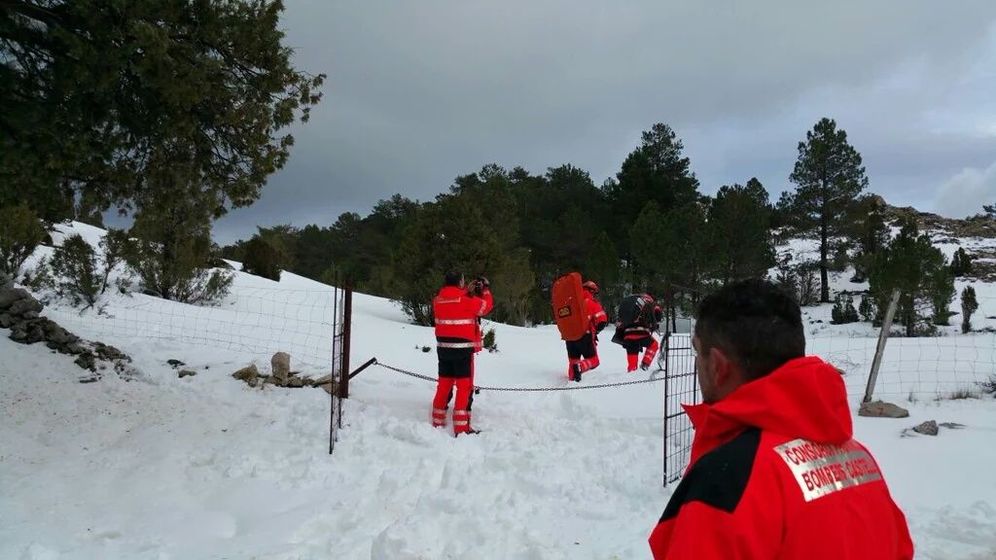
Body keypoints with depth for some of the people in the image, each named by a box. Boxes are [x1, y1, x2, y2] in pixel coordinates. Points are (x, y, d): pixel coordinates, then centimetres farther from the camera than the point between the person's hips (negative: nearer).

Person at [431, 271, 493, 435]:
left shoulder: (438, 300, 1)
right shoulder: (467, 301, -14)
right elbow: (486, 306, 0)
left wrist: (468, 291, 17)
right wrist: (486, 289, 15)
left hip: (443, 347, 6)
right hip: (462, 349, -6)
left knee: (444, 384, 16)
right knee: (465, 386, 0)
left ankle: (438, 422, 23)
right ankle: (461, 427, -2)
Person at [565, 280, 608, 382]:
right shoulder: (593, 302, 0)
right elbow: (602, 321, -7)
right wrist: (595, 331, 9)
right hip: (585, 336, -5)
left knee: (573, 360, 18)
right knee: (593, 361, 4)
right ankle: (579, 367, -23)